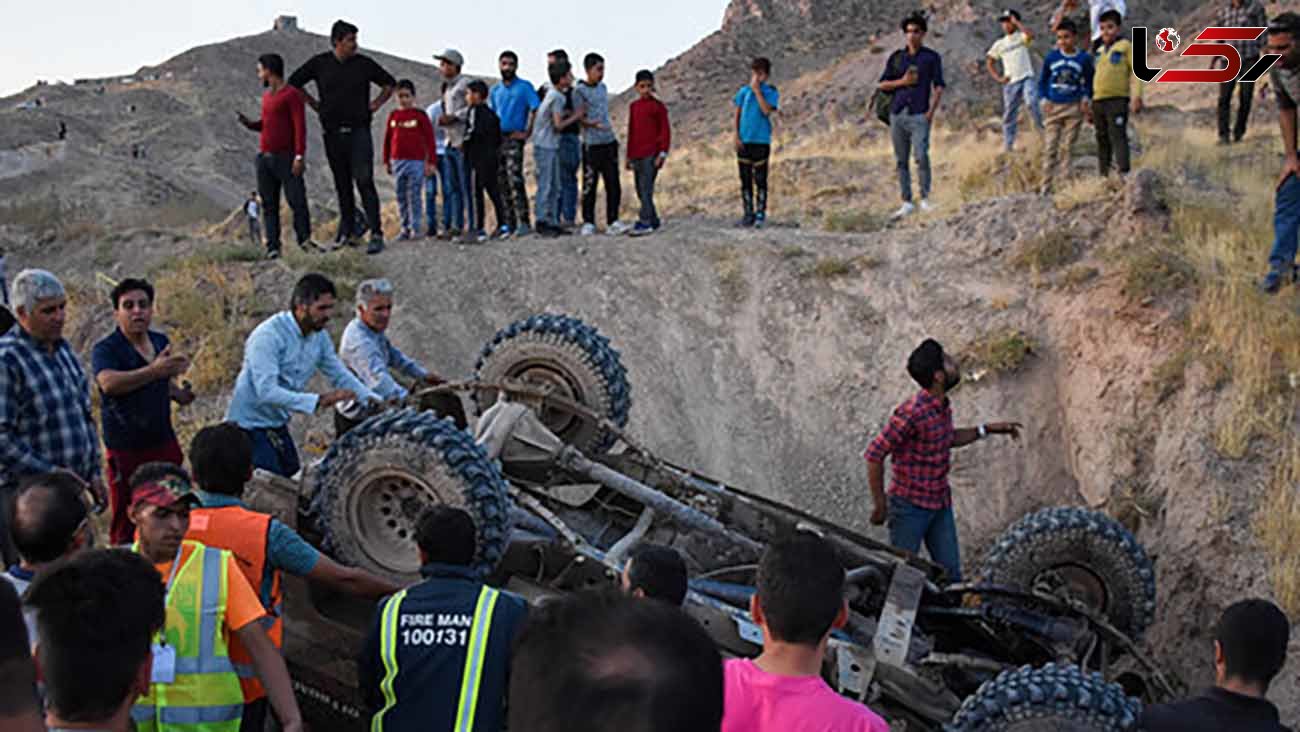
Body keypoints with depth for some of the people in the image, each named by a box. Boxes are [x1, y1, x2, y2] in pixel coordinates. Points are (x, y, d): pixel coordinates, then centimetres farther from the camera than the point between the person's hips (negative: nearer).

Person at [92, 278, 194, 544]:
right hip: (126, 450, -5)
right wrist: (154, 371, -46)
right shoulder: (105, 349, -12)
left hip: (164, 443, 6)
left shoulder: (161, 341, 7)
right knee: (126, 525, 2)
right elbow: (109, 383, -34)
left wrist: (179, 393, 3)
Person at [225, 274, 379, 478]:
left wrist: (373, 400, -7)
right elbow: (266, 391, -33)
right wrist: (318, 401, -40)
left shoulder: (319, 336, 1)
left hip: (278, 425, 8)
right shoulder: (268, 336, -23)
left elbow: (340, 375, 9)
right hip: (250, 426, -8)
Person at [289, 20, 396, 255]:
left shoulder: (364, 63, 2)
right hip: (332, 132, 2)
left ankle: (376, 234, -14)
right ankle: (347, 231, 19)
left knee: (364, 181, -12)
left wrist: (377, 104, 5)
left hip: (359, 131, -2)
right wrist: (314, 104, 10)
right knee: (342, 184, 9)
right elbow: (294, 82, 16)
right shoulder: (319, 63, 3)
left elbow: (390, 83, 15)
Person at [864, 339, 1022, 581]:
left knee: (951, 574, 12)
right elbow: (874, 455, -23)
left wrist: (988, 429, 14)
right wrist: (879, 504, -18)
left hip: (941, 504, 8)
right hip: (910, 507, -8)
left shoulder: (943, 406, 2)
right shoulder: (912, 413, -26)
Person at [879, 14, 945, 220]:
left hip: (919, 115, -4)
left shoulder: (932, 57, 6)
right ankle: (907, 202, 11)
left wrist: (931, 112, -9)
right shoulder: (896, 57, 13)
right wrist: (902, 81, -6)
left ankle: (925, 197, -4)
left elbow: (938, 87, 2)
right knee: (901, 160, 5)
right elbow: (883, 85, 11)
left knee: (921, 156, -17)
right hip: (897, 114, 4)